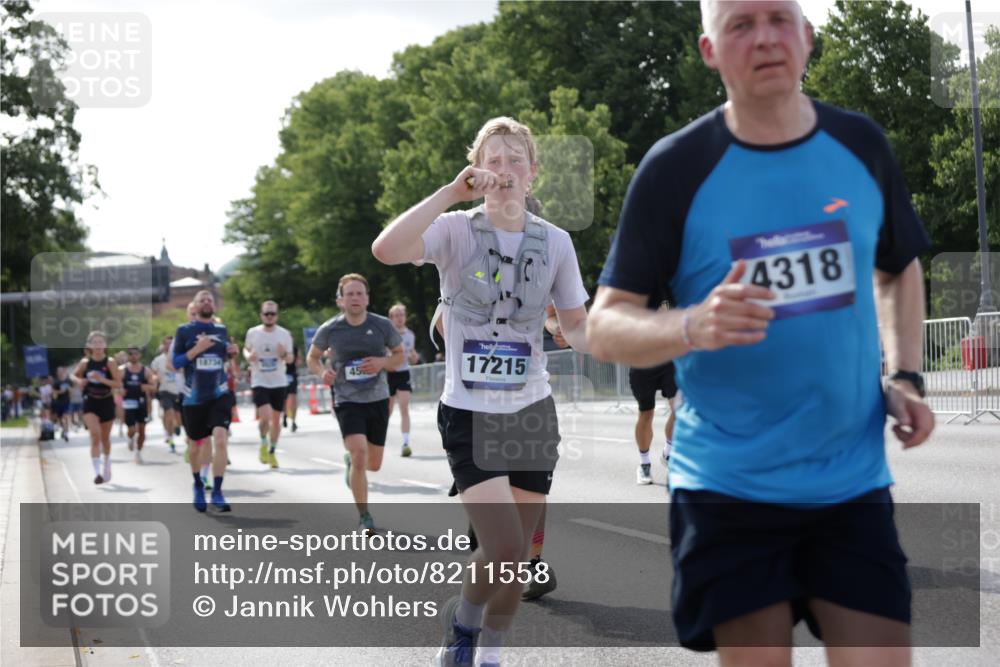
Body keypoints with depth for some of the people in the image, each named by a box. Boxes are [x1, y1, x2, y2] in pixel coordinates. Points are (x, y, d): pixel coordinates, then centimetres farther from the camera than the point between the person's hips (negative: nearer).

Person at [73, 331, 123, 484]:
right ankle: (97, 472, -20)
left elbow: (118, 384, -14)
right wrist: (79, 381, -10)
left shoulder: (110, 363, -10)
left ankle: (107, 465, 43)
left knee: (105, 438, 16)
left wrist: (102, 379, -27)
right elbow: (74, 375, 13)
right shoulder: (85, 362, -4)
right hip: (90, 404, 0)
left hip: (106, 403, 0)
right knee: (95, 436, -18)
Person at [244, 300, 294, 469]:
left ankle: (272, 452, 25)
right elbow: (246, 349, 15)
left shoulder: (284, 334, -2)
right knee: (265, 417, -18)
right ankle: (263, 443, 10)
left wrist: (284, 354, -19)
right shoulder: (252, 333, -3)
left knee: (276, 418, 8)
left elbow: (291, 359, 4)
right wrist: (248, 356, -9)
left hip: (279, 382, 2)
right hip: (259, 382, -2)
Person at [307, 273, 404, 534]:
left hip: (378, 399, 3)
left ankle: (350, 460, 51)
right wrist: (322, 372, -13)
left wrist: (382, 363, -14)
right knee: (360, 455, -21)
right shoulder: (329, 330, -6)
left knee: (373, 464, 12)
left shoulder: (382, 325, -5)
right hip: (347, 401, -3)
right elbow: (312, 357, 9)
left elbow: (400, 354, 7)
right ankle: (364, 517, -7)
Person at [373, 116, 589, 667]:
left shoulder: (555, 241, 2)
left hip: (532, 412, 4)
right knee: (504, 549, -14)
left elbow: (575, 324, 9)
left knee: (517, 555, 8)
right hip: (469, 414, -4)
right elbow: (386, 250, -27)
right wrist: (452, 193, -26)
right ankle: (462, 621, 18)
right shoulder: (456, 231, -8)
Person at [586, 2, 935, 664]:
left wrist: (906, 378, 6)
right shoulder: (674, 168, -7)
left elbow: (900, 268, 22)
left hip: (853, 486, 3)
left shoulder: (861, 145, 4)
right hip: (729, 491, -2)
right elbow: (604, 327, -7)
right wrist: (693, 327, -27)